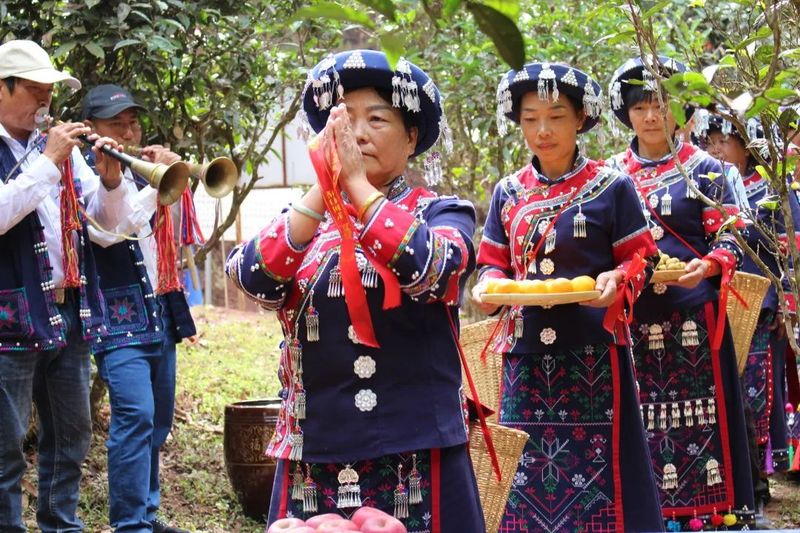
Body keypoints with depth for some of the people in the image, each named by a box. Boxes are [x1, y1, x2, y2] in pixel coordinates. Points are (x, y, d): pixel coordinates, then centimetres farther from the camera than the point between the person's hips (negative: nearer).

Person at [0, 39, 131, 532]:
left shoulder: (61, 147, 12)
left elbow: (109, 218, 12)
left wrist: (110, 180, -8)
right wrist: (48, 163, -20)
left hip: (70, 311, 7)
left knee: (72, 435, 14)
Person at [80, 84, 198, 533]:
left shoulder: (142, 171, 15)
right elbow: (106, 231, -22)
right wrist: (157, 185, -24)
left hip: (161, 313, 8)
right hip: (119, 319, -8)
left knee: (157, 422, 11)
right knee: (136, 415, -17)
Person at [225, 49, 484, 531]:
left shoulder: (442, 214, 4)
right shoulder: (304, 220, 12)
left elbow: (427, 269, -19)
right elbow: (253, 279, -8)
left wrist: (356, 183, -17)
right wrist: (323, 190, -16)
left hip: (415, 460, -2)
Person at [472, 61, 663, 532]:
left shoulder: (611, 186, -3)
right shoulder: (508, 192, 8)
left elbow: (641, 257, 1)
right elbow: (494, 261, 14)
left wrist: (617, 281, -20)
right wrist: (489, 285, -8)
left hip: (593, 354, -4)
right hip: (525, 354, 4)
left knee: (596, 473, -2)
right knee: (527, 475, 6)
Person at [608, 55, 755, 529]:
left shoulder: (704, 169, 4)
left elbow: (728, 241, -1)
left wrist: (707, 267, -21)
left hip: (693, 317, -2)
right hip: (633, 321, 2)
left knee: (701, 419, -4)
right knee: (640, 422, 0)